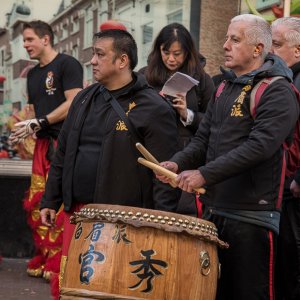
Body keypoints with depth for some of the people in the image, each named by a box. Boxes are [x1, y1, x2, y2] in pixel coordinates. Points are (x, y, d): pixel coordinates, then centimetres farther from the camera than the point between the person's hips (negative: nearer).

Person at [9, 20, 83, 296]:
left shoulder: (67, 64, -4)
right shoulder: (33, 74, 21)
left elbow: (73, 103, -13)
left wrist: (40, 122, -13)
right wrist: (25, 129, 2)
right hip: (43, 144, 8)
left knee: (62, 205, -9)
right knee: (36, 204, 4)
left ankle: (59, 263, -2)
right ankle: (44, 258, 15)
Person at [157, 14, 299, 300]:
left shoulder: (277, 92, -10)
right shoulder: (224, 89, 16)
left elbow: (260, 146, -23)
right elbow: (203, 139, 15)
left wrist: (204, 174, -26)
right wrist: (178, 163, -5)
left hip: (251, 216, -8)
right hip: (213, 210, 8)